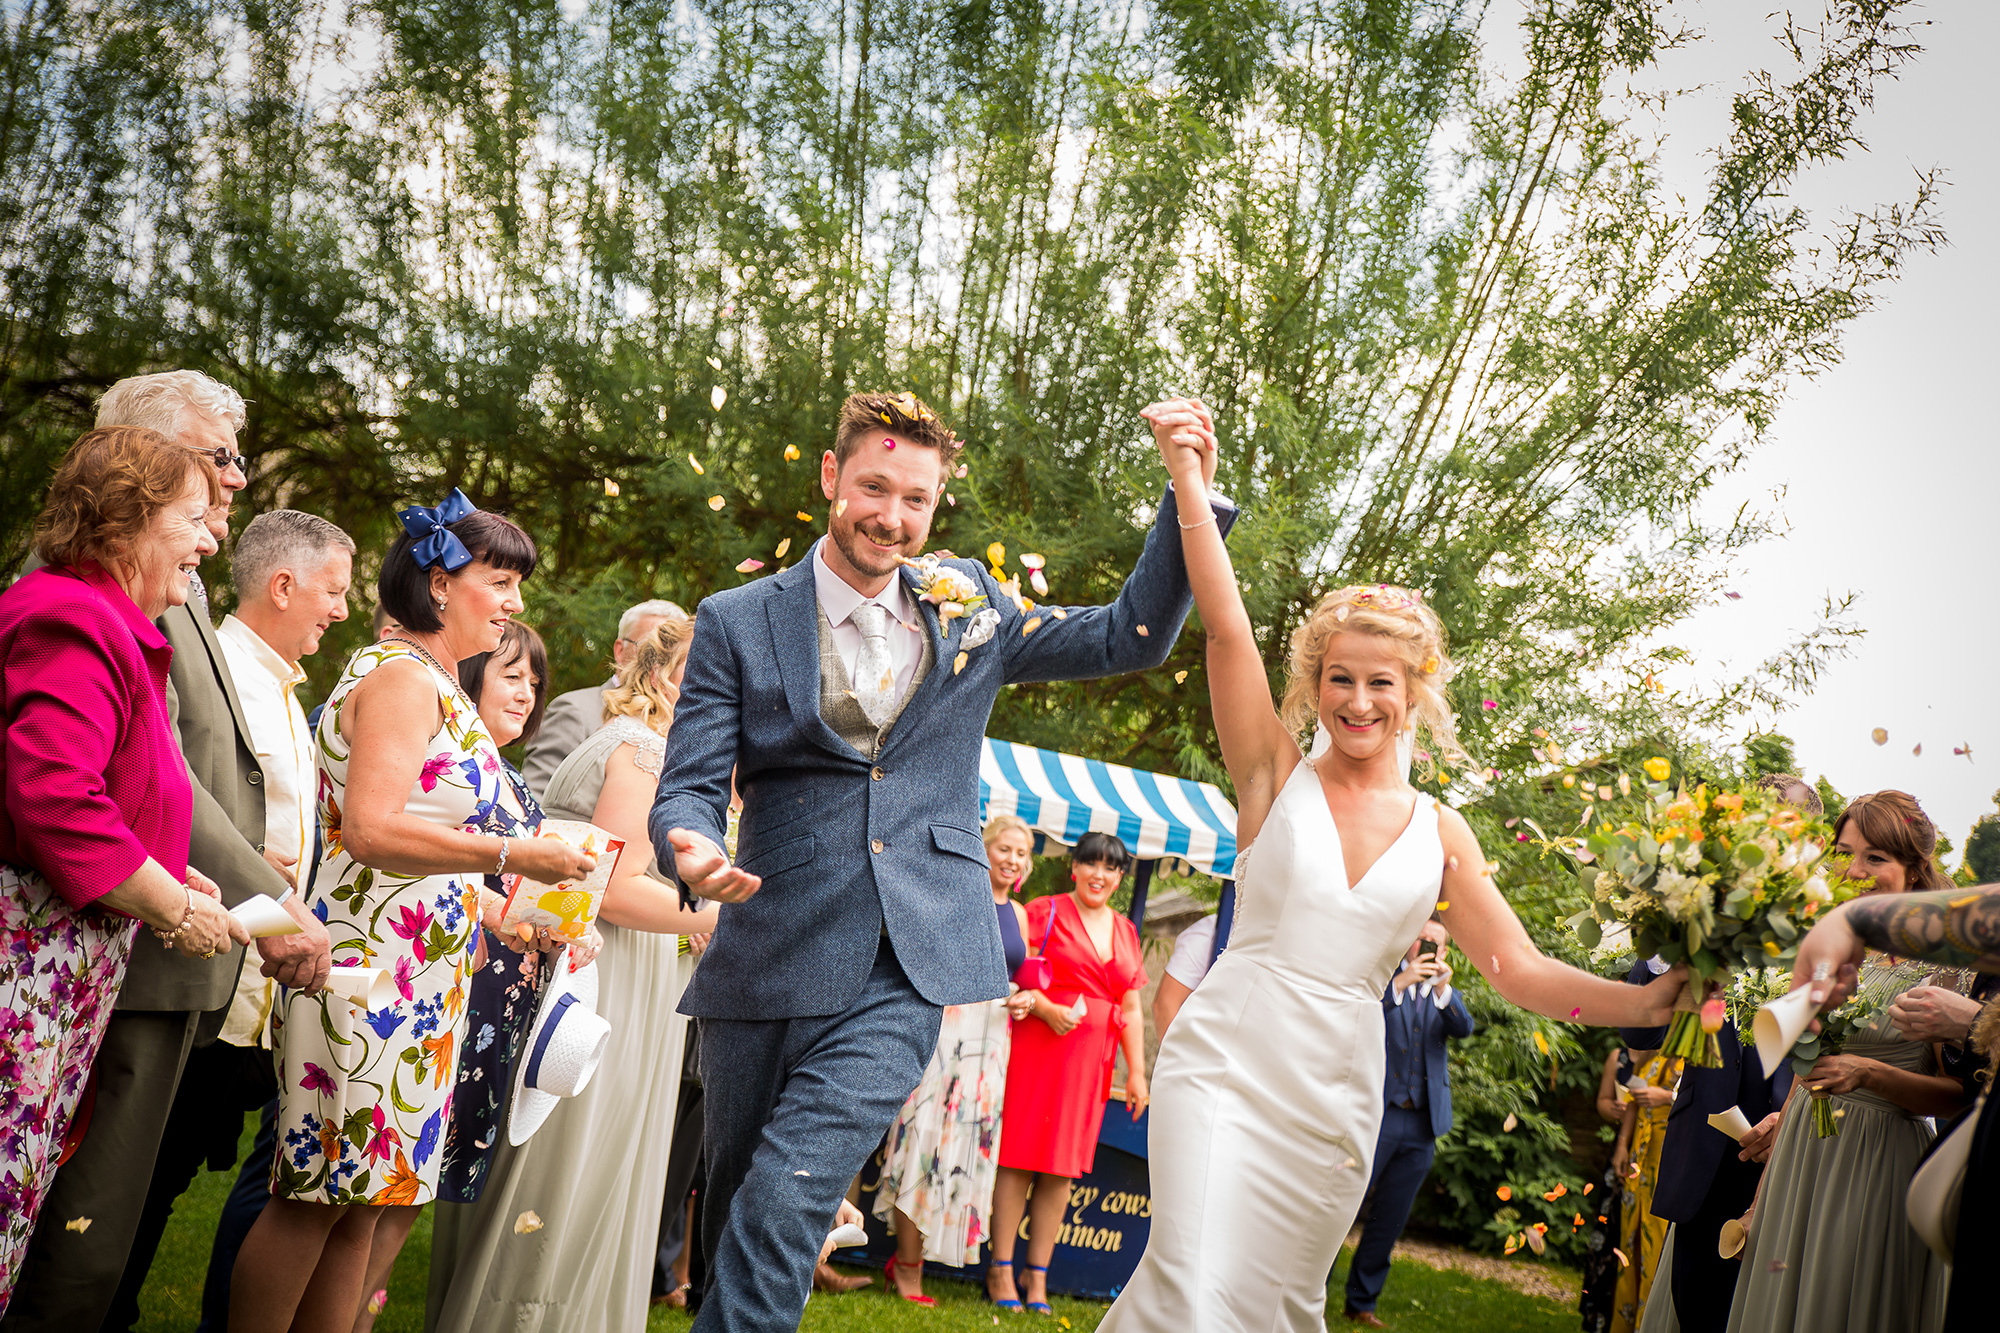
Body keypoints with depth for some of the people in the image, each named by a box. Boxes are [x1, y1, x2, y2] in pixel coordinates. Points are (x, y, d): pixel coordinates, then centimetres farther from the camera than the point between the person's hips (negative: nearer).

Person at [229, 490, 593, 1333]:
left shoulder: (437, 685, 19)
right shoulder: (401, 676, -11)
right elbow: (371, 829, -22)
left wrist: (497, 909, 12)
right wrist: (509, 856, -20)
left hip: (416, 975, 10)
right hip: (370, 969, -10)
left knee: (361, 1197, 11)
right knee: (321, 1190, -3)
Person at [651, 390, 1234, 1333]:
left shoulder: (967, 604, 10)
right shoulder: (736, 622, 4)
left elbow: (1132, 636, 12)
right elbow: (691, 784, 0)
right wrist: (692, 848, -24)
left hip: (910, 965, 0)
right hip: (771, 962, 1)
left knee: (789, 1193, -18)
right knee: (737, 1203, 12)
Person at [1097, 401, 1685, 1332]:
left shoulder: (1440, 835, 6)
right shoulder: (1276, 777, -1)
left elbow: (1520, 972, 3)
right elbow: (1228, 630, -12)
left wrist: (1646, 1003, -13)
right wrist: (1191, 479, -19)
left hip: (1337, 1096, 4)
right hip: (1223, 1067, -3)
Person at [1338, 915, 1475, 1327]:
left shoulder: (1445, 995, 13)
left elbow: (1464, 1028, -7)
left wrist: (1443, 989, -23)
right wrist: (1399, 983, -27)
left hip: (1421, 1126, 4)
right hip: (1374, 1116, -4)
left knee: (1390, 1220, 10)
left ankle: (1361, 1302, 22)